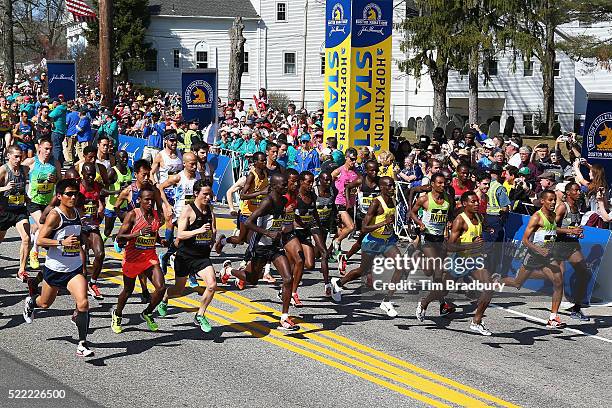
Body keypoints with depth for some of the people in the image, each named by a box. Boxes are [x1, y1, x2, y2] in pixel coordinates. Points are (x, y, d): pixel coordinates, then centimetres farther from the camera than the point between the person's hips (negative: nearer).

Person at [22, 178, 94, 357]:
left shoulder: (77, 213, 4)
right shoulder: (55, 215, -16)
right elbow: (40, 240, -19)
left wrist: (83, 262, 21)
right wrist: (62, 242, -31)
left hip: (74, 269, 4)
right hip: (54, 268, -4)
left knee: (83, 303, -16)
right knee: (45, 303, 19)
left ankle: (82, 344, -10)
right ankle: (30, 302, 56)